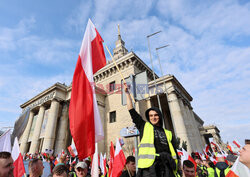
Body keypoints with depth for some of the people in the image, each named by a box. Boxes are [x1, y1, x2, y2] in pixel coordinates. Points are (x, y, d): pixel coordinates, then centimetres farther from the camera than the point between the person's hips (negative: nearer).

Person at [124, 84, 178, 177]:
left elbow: (174, 152, 18)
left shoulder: (168, 133, 21)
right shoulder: (144, 126, 14)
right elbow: (132, 111, 11)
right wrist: (127, 93, 13)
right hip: (149, 166, -2)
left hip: (167, 167, 3)